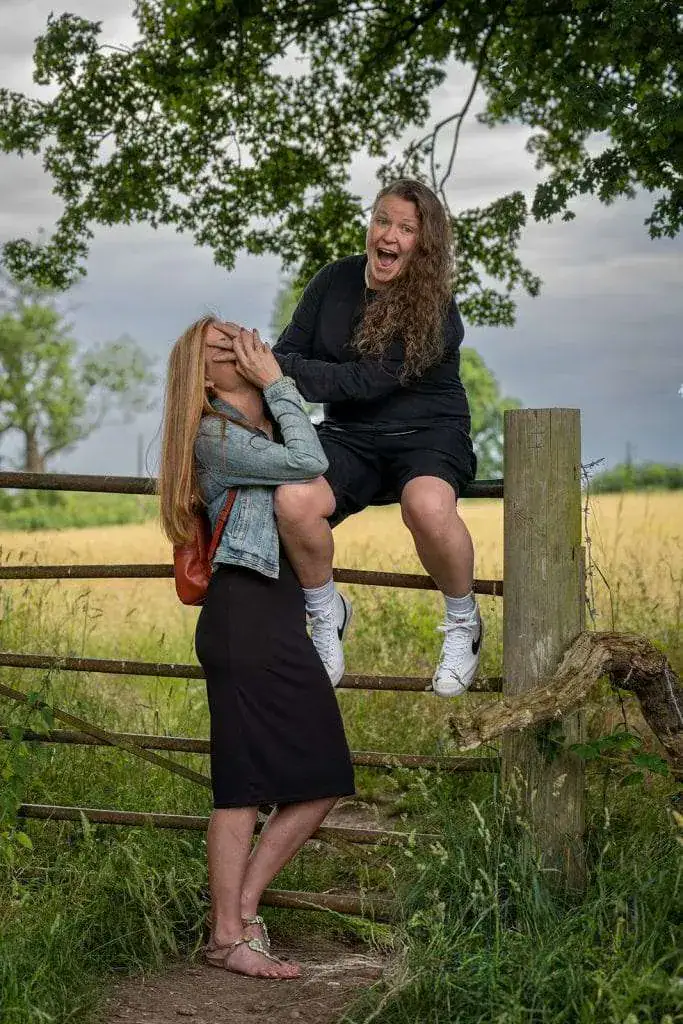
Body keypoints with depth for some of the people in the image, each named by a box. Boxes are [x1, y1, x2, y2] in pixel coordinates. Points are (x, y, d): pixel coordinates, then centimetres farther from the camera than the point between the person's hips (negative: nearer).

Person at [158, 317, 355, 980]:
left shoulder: (274, 423, 20)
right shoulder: (216, 436, -5)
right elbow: (308, 463, -14)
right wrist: (276, 384, -5)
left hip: (283, 621, 9)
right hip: (243, 616, -9)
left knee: (321, 782, 6)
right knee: (245, 785, -5)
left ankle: (242, 910, 15)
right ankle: (228, 937, 5)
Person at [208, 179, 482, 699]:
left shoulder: (436, 309, -12)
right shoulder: (336, 281, 4)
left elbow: (365, 382, -22)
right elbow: (289, 353, 4)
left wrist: (274, 368, -29)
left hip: (426, 433, -3)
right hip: (351, 436, 4)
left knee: (427, 505, -39)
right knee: (293, 501, -30)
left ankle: (463, 624, -8)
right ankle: (327, 616, 1)